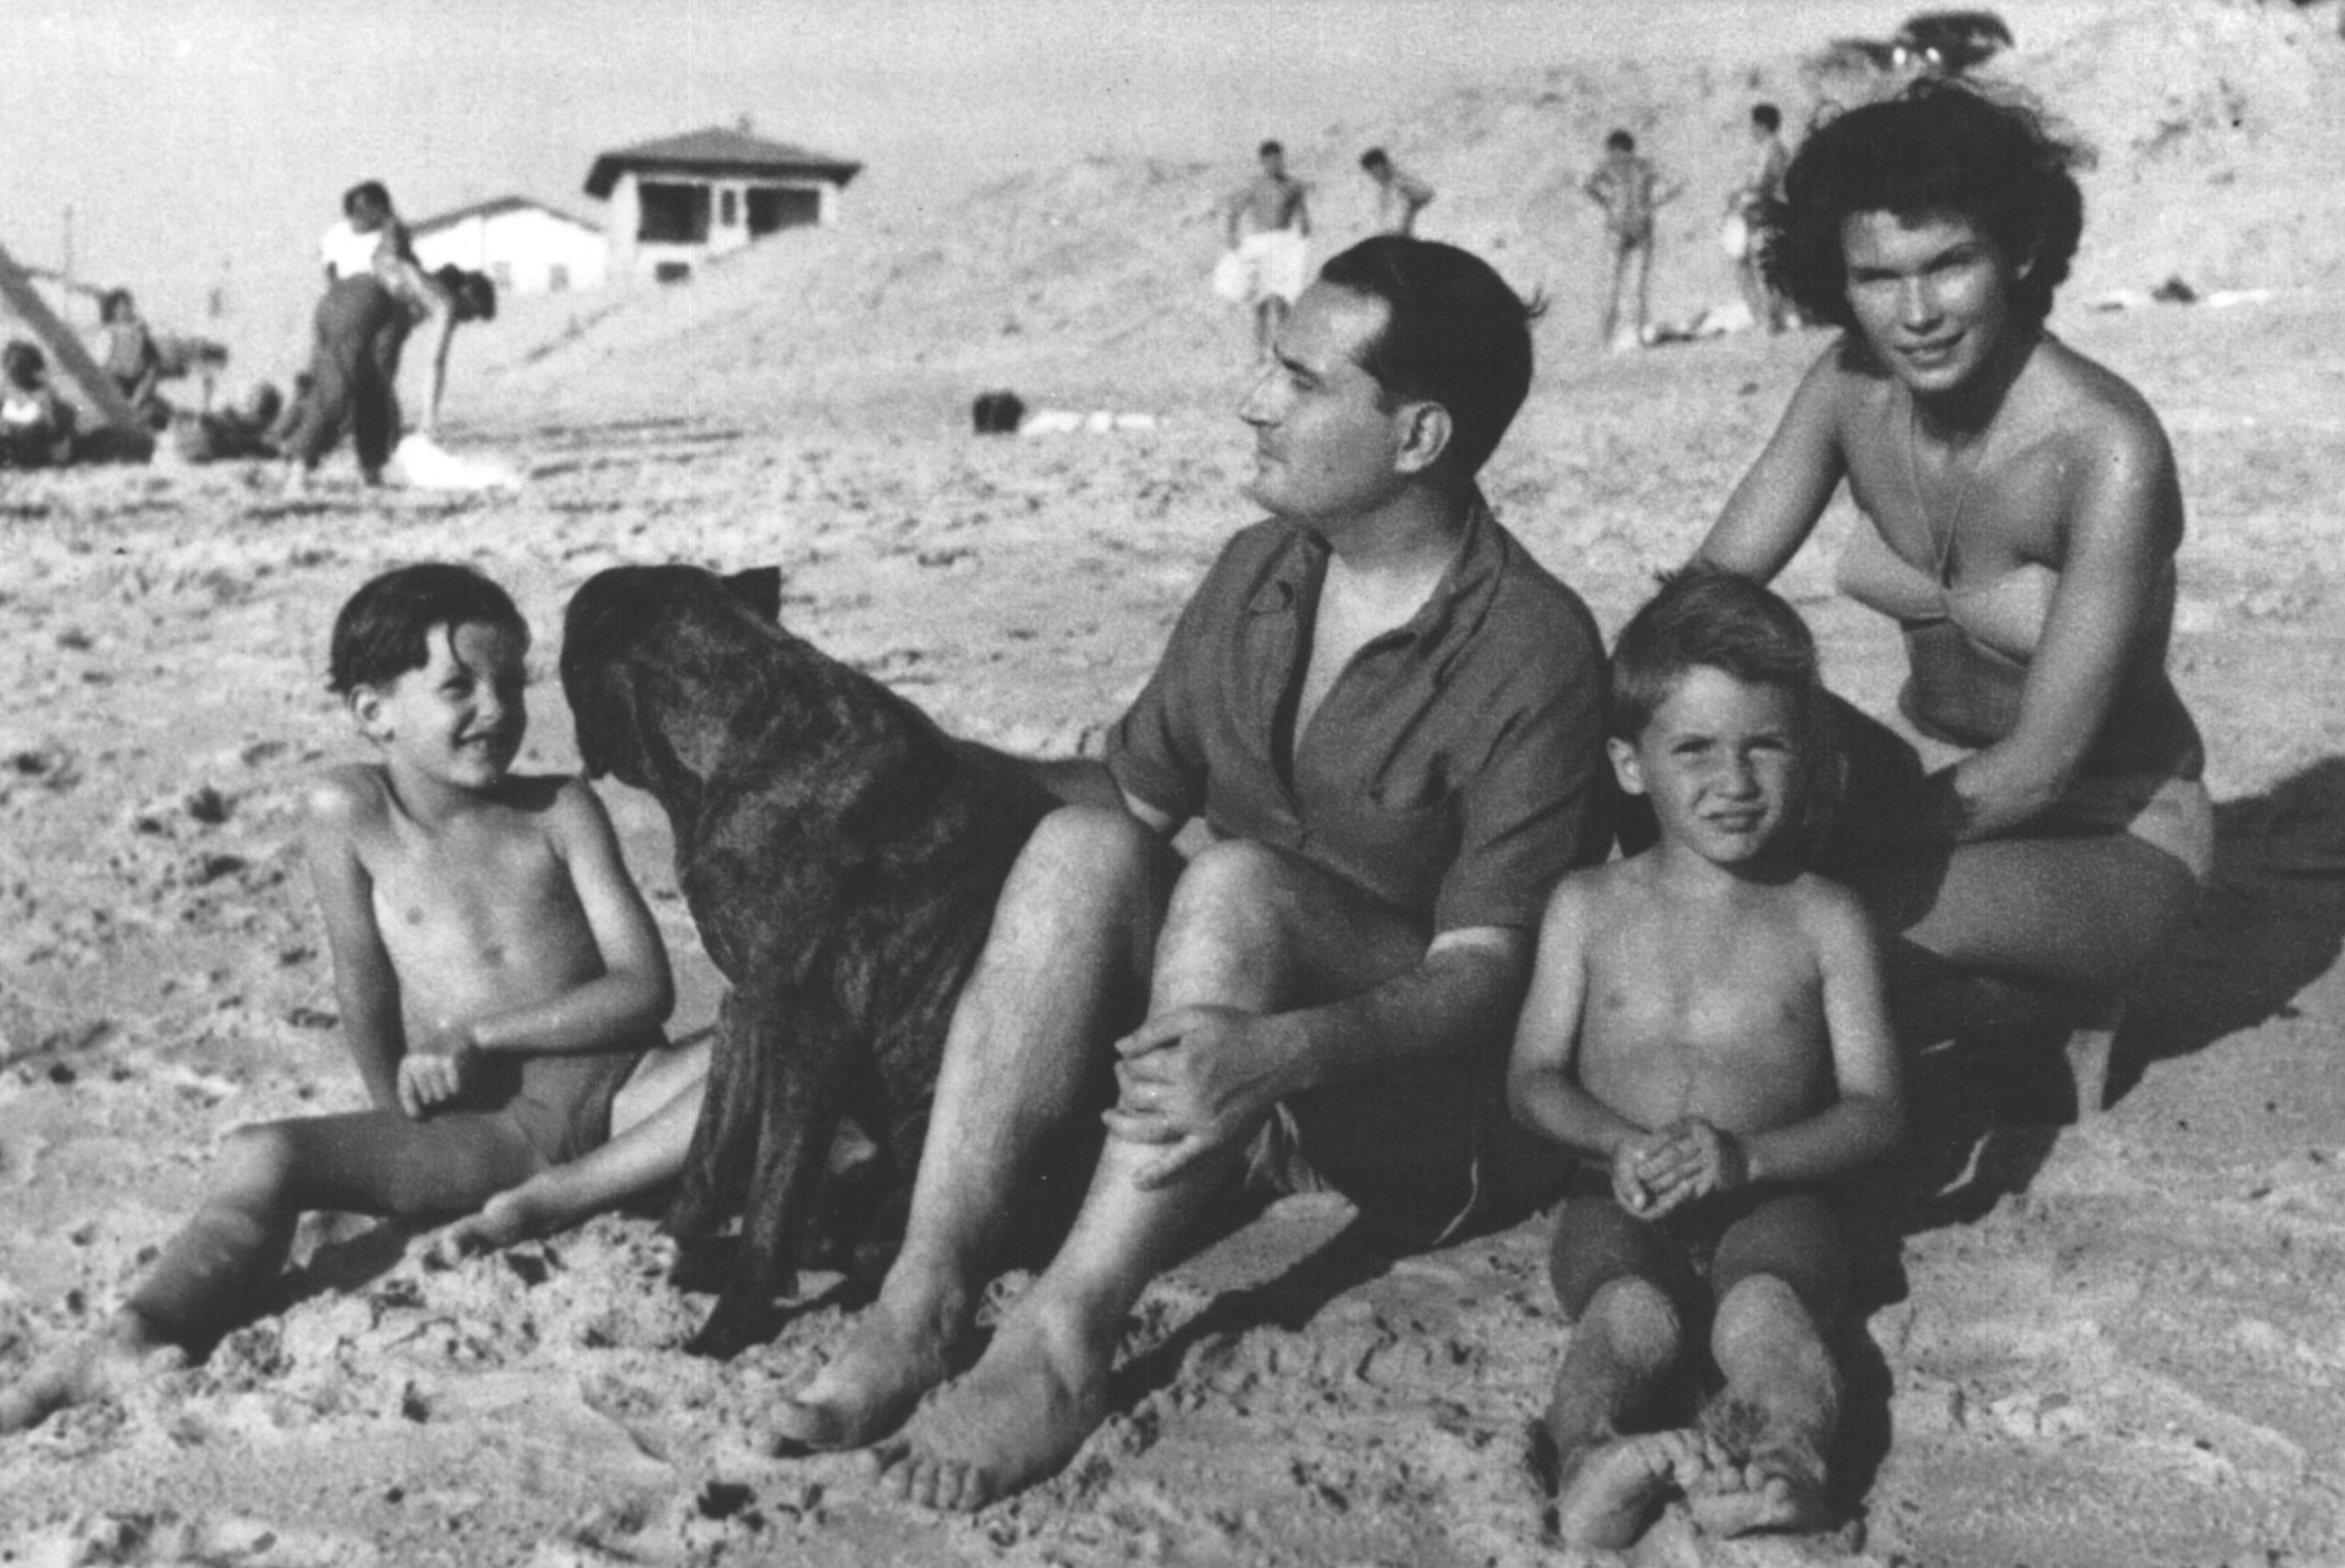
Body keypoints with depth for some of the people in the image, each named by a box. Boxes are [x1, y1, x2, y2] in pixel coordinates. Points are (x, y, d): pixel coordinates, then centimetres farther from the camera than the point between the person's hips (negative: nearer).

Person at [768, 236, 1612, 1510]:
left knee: (1237, 881, -32)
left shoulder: (1529, 647, -17)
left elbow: (1486, 966, -22)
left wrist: (1282, 1049, -39)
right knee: (1086, 842, -21)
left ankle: (1066, 1340, -33)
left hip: (1438, 1088, -6)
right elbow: (1134, 783, 12)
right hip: (1230, 1066, 6)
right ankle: (926, 1298, -28)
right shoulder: (1259, 570, 4)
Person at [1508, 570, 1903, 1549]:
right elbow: (1533, 1078, 9)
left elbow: (1876, 1109, 3)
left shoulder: (1824, 920, 7)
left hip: (1769, 1198, 0)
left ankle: (1784, 1463, -60)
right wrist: (1619, 1142, -14)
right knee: (1633, 1310, -32)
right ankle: (1585, 1461, -59)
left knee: (1763, 1307, -33)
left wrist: (1747, 1155, -16)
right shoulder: (1589, 908, 11)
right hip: (1621, 1202, 0)